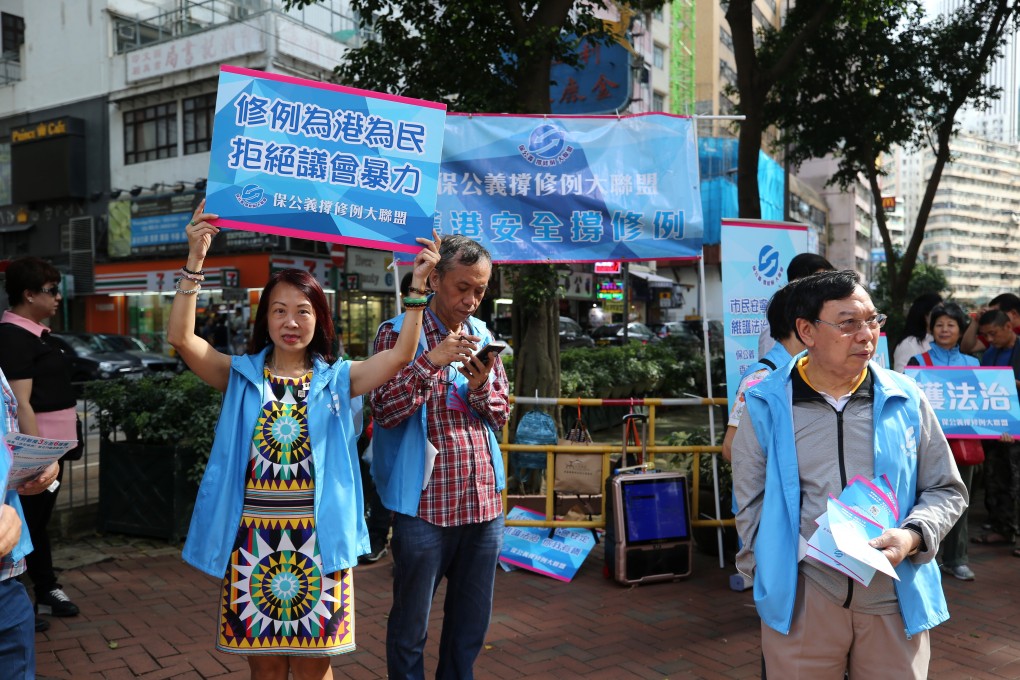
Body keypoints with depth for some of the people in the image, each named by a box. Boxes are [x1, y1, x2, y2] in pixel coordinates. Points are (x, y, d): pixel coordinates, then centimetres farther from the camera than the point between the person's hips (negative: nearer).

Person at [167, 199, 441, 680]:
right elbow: (180, 337, -10)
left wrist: (418, 284, -17)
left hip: (318, 540, 0)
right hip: (254, 537, 0)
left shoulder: (336, 379, 3)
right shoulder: (241, 376, 3)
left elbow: (402, 355, -9)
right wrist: (195, 261, -18)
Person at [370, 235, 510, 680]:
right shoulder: (398, 332, -3)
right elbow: (384, 411, -10)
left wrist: (480, 385, -9)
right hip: (425, 506, -5)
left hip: (484, 503, 5)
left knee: (471, 626, 15)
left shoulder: (482, 336, 11)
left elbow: (501, 416, 12)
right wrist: (430, 362, -21)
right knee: (410, 628, 8)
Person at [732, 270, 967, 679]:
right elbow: (752, 503, 4)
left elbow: (947, 491, 7)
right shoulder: (766, 406, -4)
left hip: (894, 602, 2)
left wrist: (912, 536, -11)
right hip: (800, 601, -1)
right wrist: (769, 576, 0)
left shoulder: (906, 400, 0)